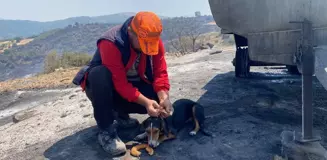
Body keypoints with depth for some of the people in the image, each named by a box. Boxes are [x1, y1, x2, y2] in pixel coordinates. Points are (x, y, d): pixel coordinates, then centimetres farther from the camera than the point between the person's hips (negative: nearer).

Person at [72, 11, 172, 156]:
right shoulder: (111, 43, -33)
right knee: (100, 74, -39)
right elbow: (119, 83, -35)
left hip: (132, 84, 4)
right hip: (108, 87, -4)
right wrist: (146, 102, -42)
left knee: (156, 100, -21)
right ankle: (106, 131, -26)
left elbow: (160, 73, -16)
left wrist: (164, 98, -32)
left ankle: (120, 114, 7)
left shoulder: (154, 41, -15)